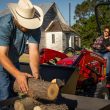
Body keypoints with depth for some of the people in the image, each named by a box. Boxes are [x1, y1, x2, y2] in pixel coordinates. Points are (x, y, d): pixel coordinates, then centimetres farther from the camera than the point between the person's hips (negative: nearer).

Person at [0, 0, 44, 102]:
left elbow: (34, 52, -23)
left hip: (14, 61, 5)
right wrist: (18, 74, -49)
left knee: (11, 91, 13)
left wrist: (35, 74, -39)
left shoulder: (34, 27, -17)